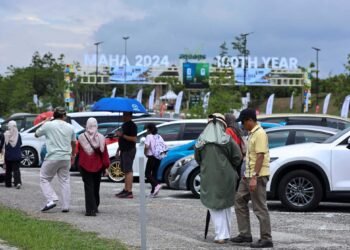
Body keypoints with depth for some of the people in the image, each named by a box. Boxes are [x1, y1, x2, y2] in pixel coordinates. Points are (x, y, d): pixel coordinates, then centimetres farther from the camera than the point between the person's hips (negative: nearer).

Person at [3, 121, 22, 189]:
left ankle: (8, 184, 17)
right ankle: (18, 182, -18)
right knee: (16, 169, 0)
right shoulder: (18, 135, -6)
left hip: (8, 156, 0)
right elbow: (20, 144, 5)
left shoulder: (5, 135, -8)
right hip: (17, 156, 0)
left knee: (8, 170, 12)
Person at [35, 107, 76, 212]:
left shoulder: (48, 125, -5)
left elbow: (36, 134, 9)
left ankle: (51, 200, -9)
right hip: (66, 158, 4)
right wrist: (73, 155, 36)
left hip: (52, 157, -4)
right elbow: (73, 143, 20)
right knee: (65, 181, 10)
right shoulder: (70, 127, 8)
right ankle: (65, 206, 8)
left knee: (44, 179, 8)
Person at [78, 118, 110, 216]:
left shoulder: (81, 137, -8)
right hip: (98, 166, 2)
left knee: (88, 187, -4)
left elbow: (79, 151, -2)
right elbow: (104, 153, -4)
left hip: (85, 166, -2)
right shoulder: (101, 137, -5)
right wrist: (105, 165, 1)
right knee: (96, 187, 16)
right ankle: (95, 207, 27)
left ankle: (90, 209, -14)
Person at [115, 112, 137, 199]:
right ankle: (125, 190, 18)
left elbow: (133, 139, -22)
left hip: (129, 150, -10)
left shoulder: (132, 125, -13)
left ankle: (129, 192, -14)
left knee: (128, 171, -12)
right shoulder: (124, 125, 17)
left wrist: (122, 135, -22)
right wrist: (119, 148, 24)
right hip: (124, 150, 10)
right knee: (125, 171, 13)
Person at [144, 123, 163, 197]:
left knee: (147, 174, -2)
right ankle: (153, 191, 8)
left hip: (151, 157, -7)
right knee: (154, 173, 11)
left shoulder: (149, 136, -8)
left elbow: (146, 146, -21)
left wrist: (145, 153, -4)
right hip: (158, 158, 7)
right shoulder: (158, 136, 11)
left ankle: (157, 185, -24)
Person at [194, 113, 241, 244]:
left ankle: (220, 235, 0)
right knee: (226, 204, 16)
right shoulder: (227, 139, -8)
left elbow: (197, 158, 6)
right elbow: (237, 157, -6)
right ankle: (226, 233, 21)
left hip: (208, 178, 0)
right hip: (226, 176, 0)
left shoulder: (201, 141, -3)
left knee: (214, 206, 7)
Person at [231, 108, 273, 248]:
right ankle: (245, 234, 19)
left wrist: (254, 178, -25)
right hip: (248, 175, 10)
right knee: (240, 201, 14)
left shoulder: (260, 134, -16)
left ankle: (266, 239, 0)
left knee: (260, 208, -6)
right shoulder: (251, 133, 14)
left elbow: (260, 157, -22)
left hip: (257, 176, -10)